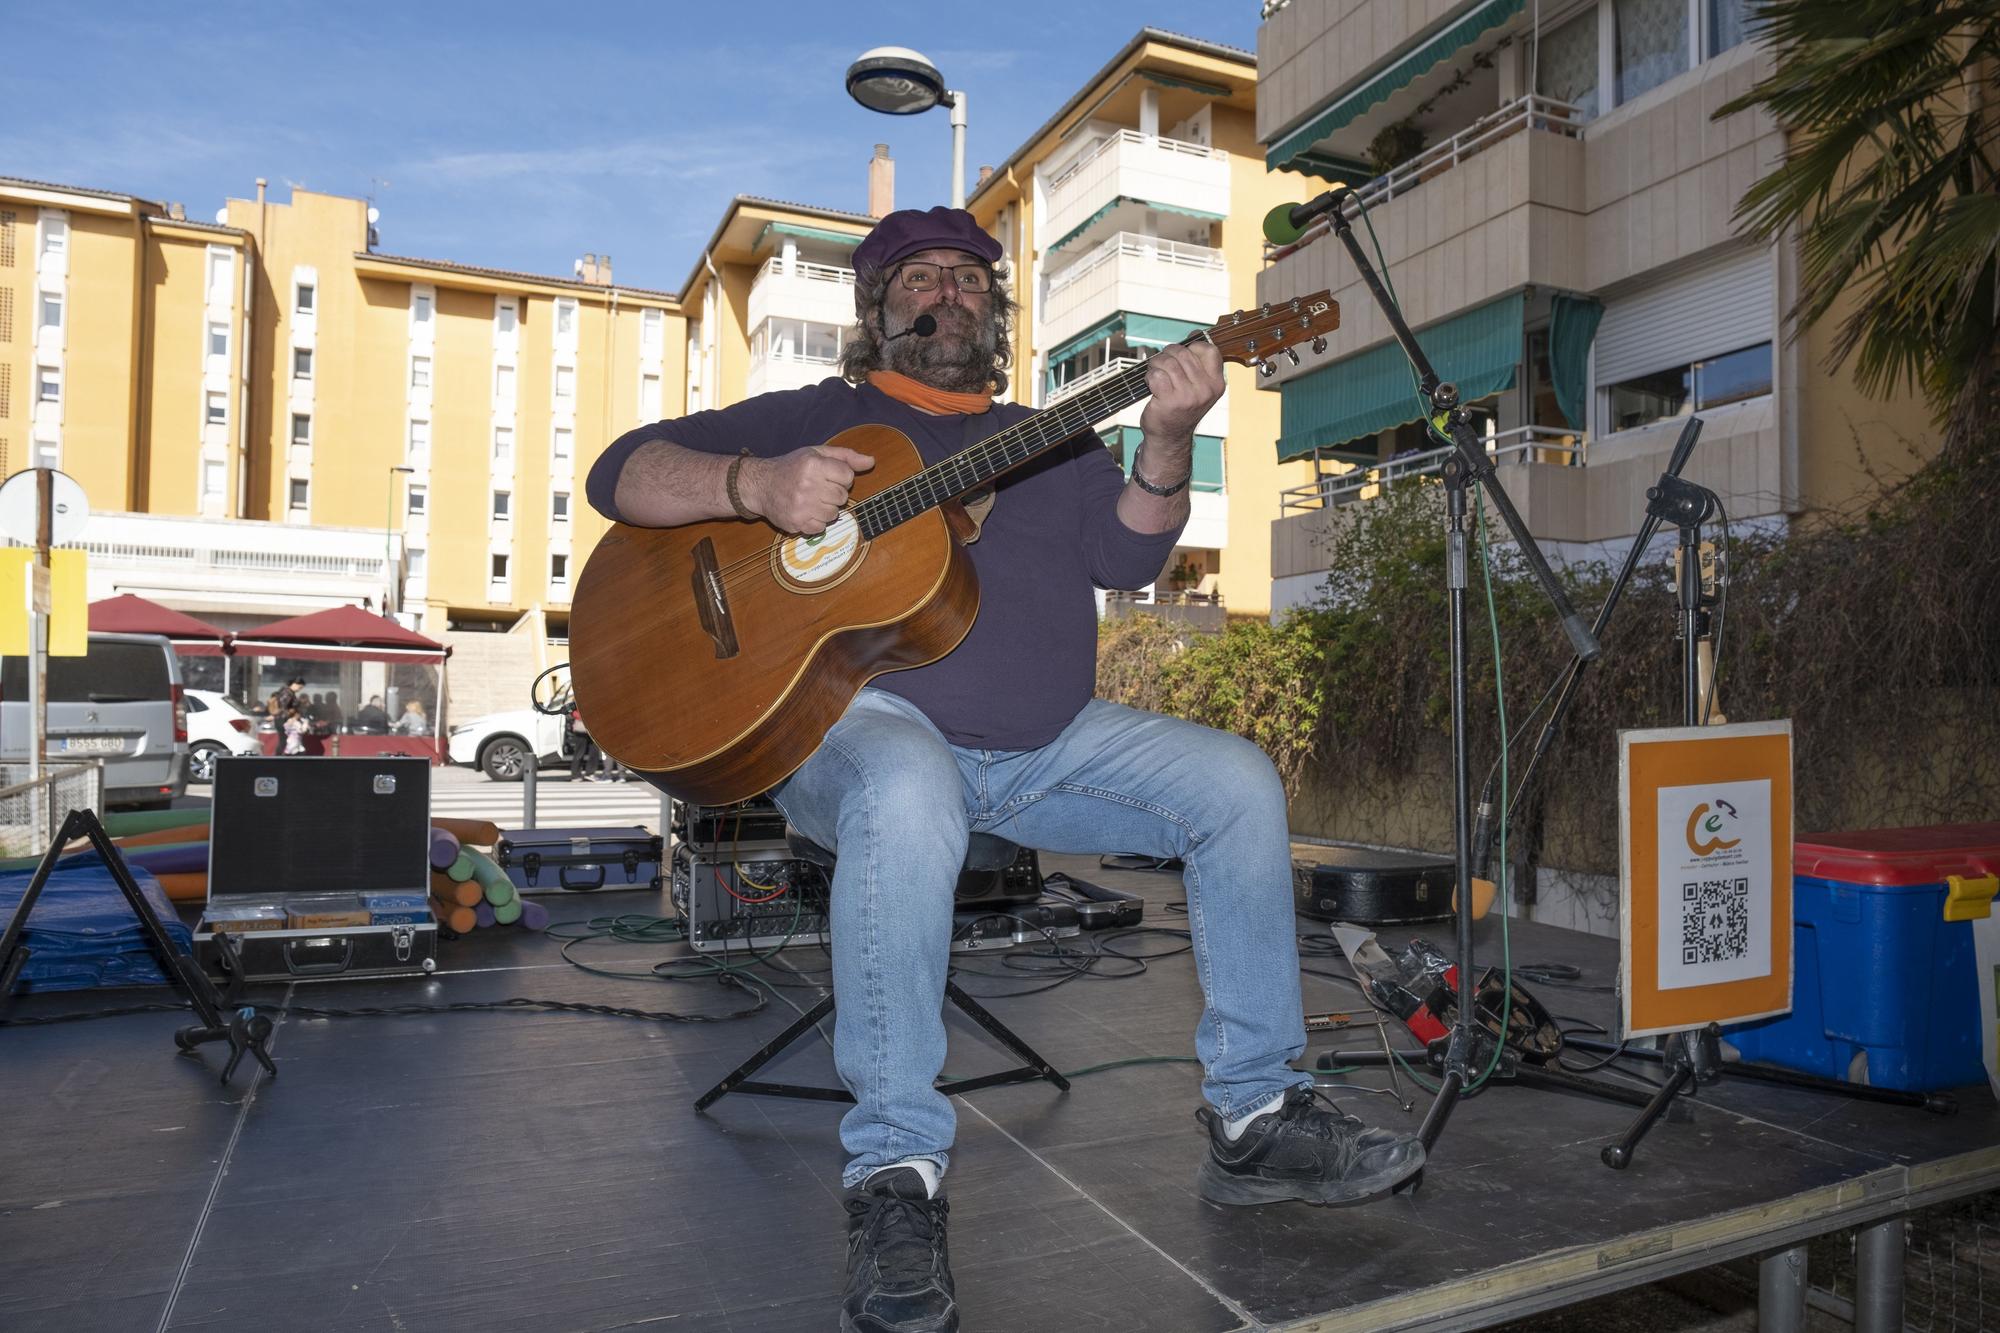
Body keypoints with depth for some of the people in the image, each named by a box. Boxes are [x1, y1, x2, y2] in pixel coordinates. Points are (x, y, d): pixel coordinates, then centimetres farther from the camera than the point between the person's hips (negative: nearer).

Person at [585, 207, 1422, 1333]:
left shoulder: (1051, 439, 21)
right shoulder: (816, 418, 13)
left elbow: (1127, 556, 3)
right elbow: (623, 474, 5)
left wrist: (1167, 438, -17)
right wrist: (756, 486, -16)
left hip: (1046, 744, 5)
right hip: (862, 718, -4)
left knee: (1239, 782, -11)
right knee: (907, 798, -39)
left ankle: (1257, 1117, 0)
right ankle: (895, 1178, -25)